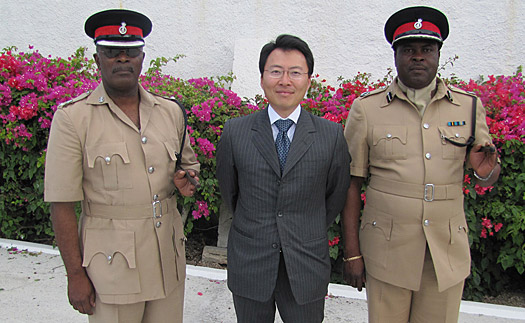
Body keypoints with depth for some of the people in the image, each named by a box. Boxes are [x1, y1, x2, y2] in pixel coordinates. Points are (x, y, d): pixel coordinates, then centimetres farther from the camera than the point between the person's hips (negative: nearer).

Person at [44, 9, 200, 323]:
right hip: (111, 265, -4)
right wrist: (76, 274, -7)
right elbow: (62, 204, -8)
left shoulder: (171, 111, 4)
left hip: (169, 257, 4)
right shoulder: (71, 118, -9)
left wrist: (187, 179, -4)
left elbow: (190, 162, 20)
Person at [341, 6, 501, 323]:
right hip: (387, 250, -2)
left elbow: (490, 174, 12)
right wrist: (352, 252, -4)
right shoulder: (366, 109, -4)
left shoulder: (469, 106, 4)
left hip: (448, 252, 2)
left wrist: (486, 172, -13)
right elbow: (352, 183, -3)